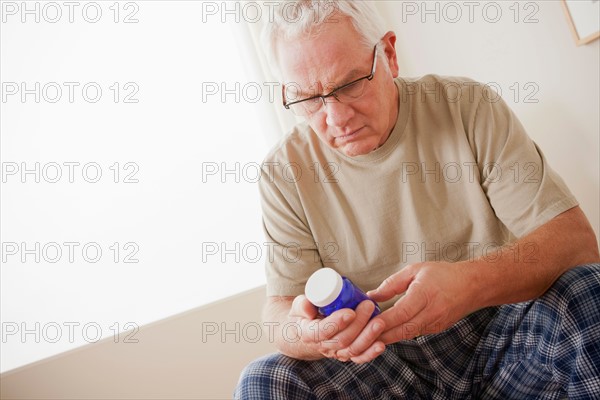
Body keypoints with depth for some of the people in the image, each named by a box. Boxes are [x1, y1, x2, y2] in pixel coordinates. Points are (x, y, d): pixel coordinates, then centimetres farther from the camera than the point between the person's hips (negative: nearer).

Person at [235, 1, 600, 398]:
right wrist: (306, 330, -32)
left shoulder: (469, 107, -8)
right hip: (381, 363, 0)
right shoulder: (285, 171, -5)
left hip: (497, 331, 1)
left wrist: (471, 283, -34)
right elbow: (279, 308, -5)